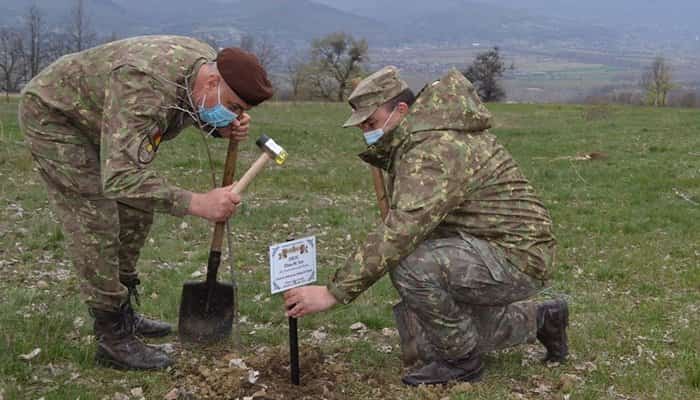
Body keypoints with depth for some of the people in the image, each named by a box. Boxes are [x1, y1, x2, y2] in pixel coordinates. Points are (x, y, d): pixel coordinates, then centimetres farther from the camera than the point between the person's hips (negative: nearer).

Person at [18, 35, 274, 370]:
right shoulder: (145, 89, -42)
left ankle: (122, 313, 23)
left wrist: (225, 129, -15)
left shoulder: (209, 64, -15)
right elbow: (120, 178, -49)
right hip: (52, 115, -9)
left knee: (136, 211, 10)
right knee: (96, 225, -13)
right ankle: (112, 337, -4)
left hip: (94, 119, 9)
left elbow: (199, 114, 9)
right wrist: (198, 203, -52)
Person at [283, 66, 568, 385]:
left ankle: (460, 360, -7)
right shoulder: (418, 142, 9)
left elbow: (400, 233, -34)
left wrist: (334, 292, -33)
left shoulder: (435, 149, -24)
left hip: (517, 257, -10)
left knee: (410, 265, -31)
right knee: (419, 346, 15)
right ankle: (537, 320, 28)